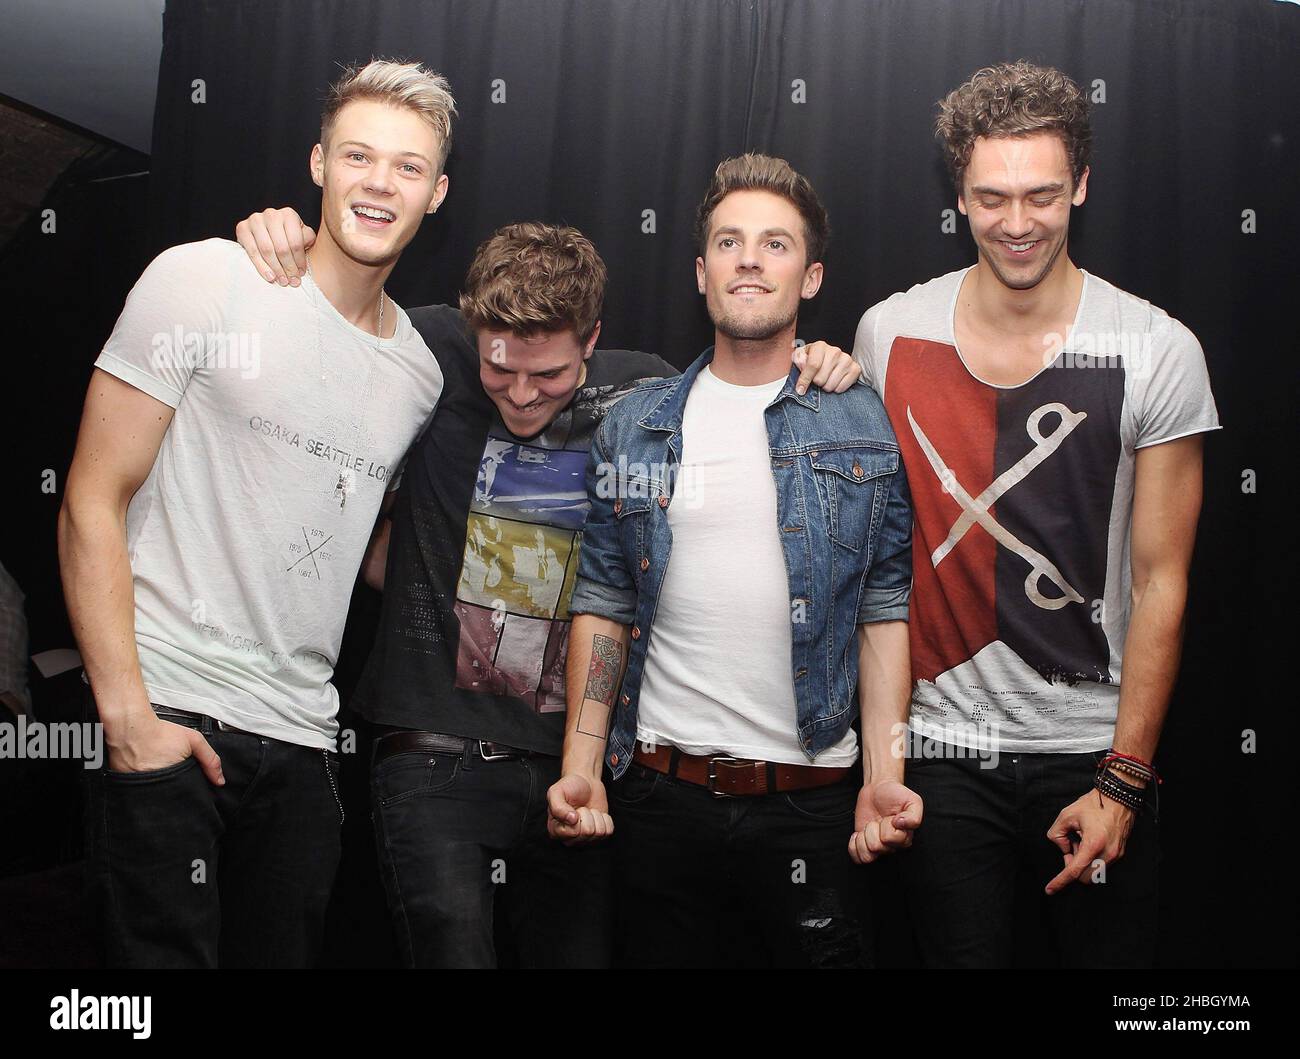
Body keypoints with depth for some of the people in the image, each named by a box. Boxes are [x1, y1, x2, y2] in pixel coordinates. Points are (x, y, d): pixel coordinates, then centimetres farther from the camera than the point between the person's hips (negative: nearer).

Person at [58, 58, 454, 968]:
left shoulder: (421, 372, 10)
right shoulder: (206, 281, -5)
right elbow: (91, 505, -7)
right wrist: (127, 715, -15)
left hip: (303, 739, 5)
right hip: (169, 720, -5)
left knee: (286, 952, 12)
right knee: (164, 951, -3)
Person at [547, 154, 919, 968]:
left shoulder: (867, 428, 2)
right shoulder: (633, 427, 6)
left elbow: (886, 612, 1)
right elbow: (602, 605, 7)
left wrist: (884, 776, -8)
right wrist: (580, 767, 0)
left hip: (812, 801, -1)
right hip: (661, 795, 2)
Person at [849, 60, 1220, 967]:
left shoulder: (1157, 351, -7)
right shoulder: (890, 333, -1)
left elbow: (1160, 580, -6)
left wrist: (1123, 780, -8)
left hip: (1093, 751, -1)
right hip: (939, 750, 1)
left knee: (1112, 949, 11)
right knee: (959, 954, 12)